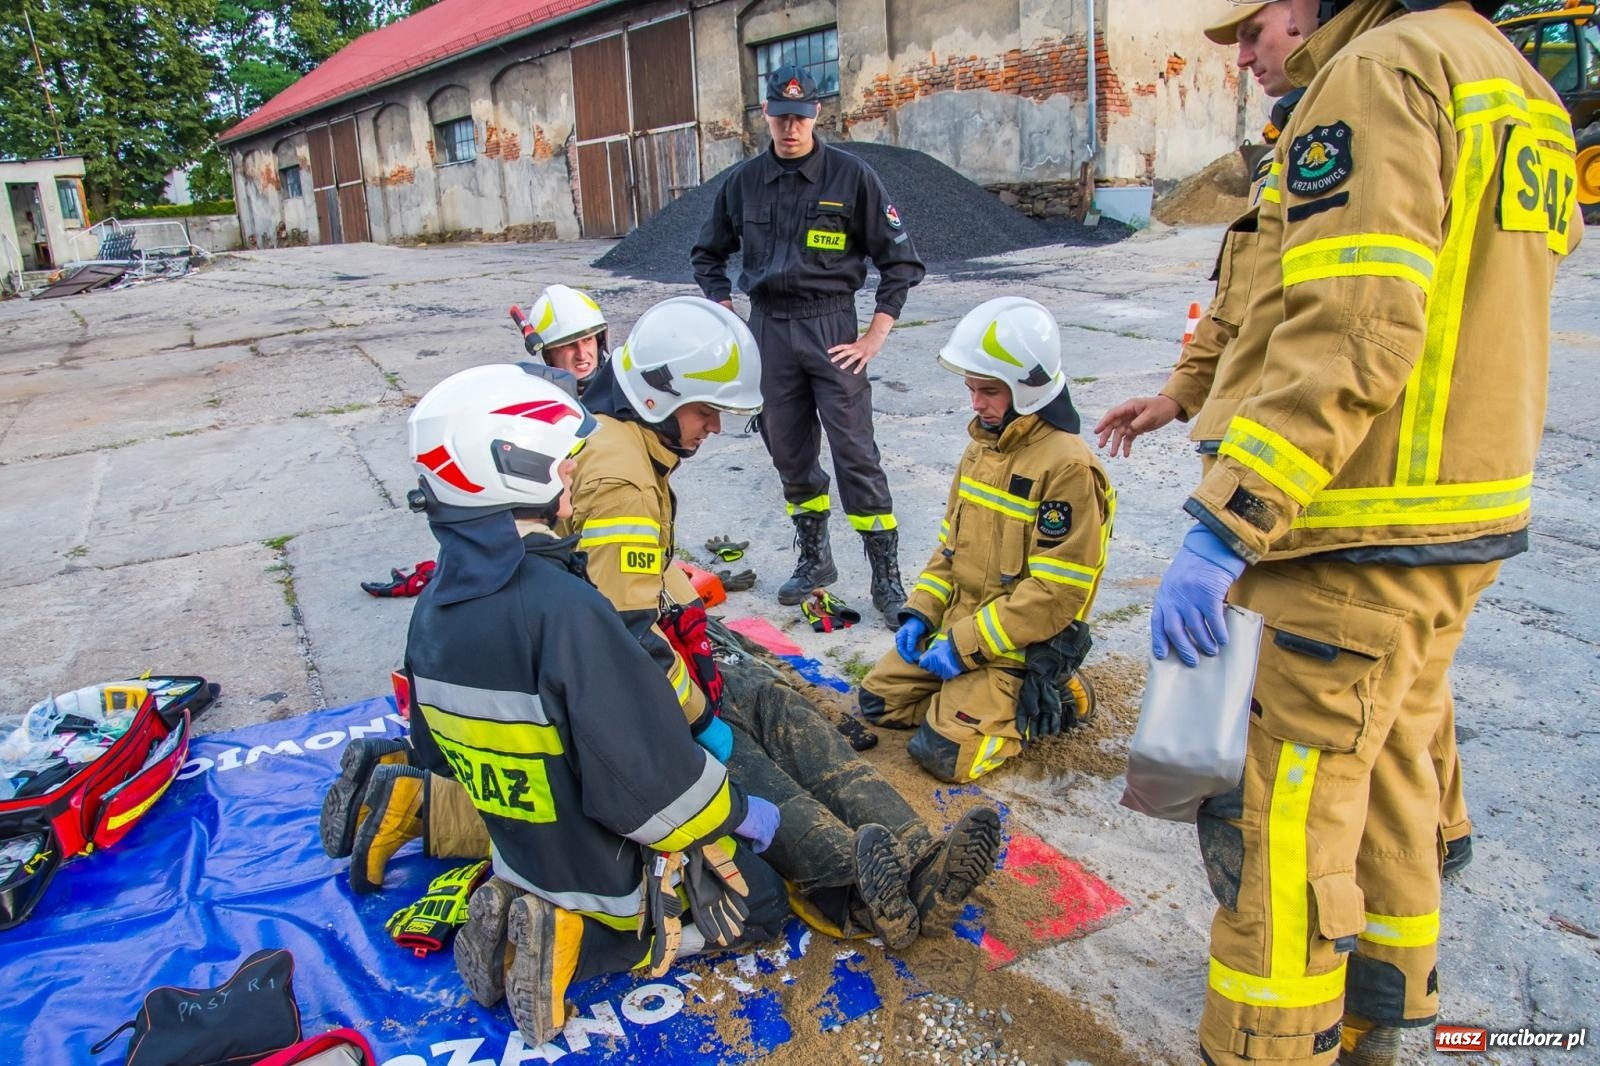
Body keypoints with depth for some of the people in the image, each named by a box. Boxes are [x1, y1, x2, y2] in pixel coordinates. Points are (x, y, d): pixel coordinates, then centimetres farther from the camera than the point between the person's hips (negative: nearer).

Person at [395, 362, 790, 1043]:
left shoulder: (433, 606, -7)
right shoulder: (562, 609, -34)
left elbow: (439, 750, 6)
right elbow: (646, 773, -30)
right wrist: (737, 814, -12)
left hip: (518, 850, 7)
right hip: (602, 870, -7)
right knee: (759, 904, 13)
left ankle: (515, 909, 9)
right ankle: (577, 940, -2)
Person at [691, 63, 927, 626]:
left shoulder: (852, 176, -4)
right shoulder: (743, 182, 6)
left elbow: (901, 260, -1)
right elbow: (709, 254, 19)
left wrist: (875, 335, -7)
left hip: (831, 327, -4)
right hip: (767, 328, 4)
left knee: (855, 454, -7)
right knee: (789, 453, 10)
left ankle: (886, 577, 1)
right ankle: (815, 559, 26)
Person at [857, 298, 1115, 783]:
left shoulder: (1068, 466, -21)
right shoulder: (982, 446, 7)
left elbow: (1057, 593, -23)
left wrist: (966, 645, -21)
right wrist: (921, 613, 2)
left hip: (1021, 646, -8)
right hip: (958, 625, 8)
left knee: (943, 752, -17)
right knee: (877, 699, 4)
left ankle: (1042, 703, 4)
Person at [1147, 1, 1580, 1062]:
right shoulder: (1517, 87, 18)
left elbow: (1349, 335, -25)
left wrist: (1224, 524, -27)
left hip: (1367, 536, -10)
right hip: (1474, 522, 10)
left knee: (1286, 819, -1)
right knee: (1389, 764, 23)